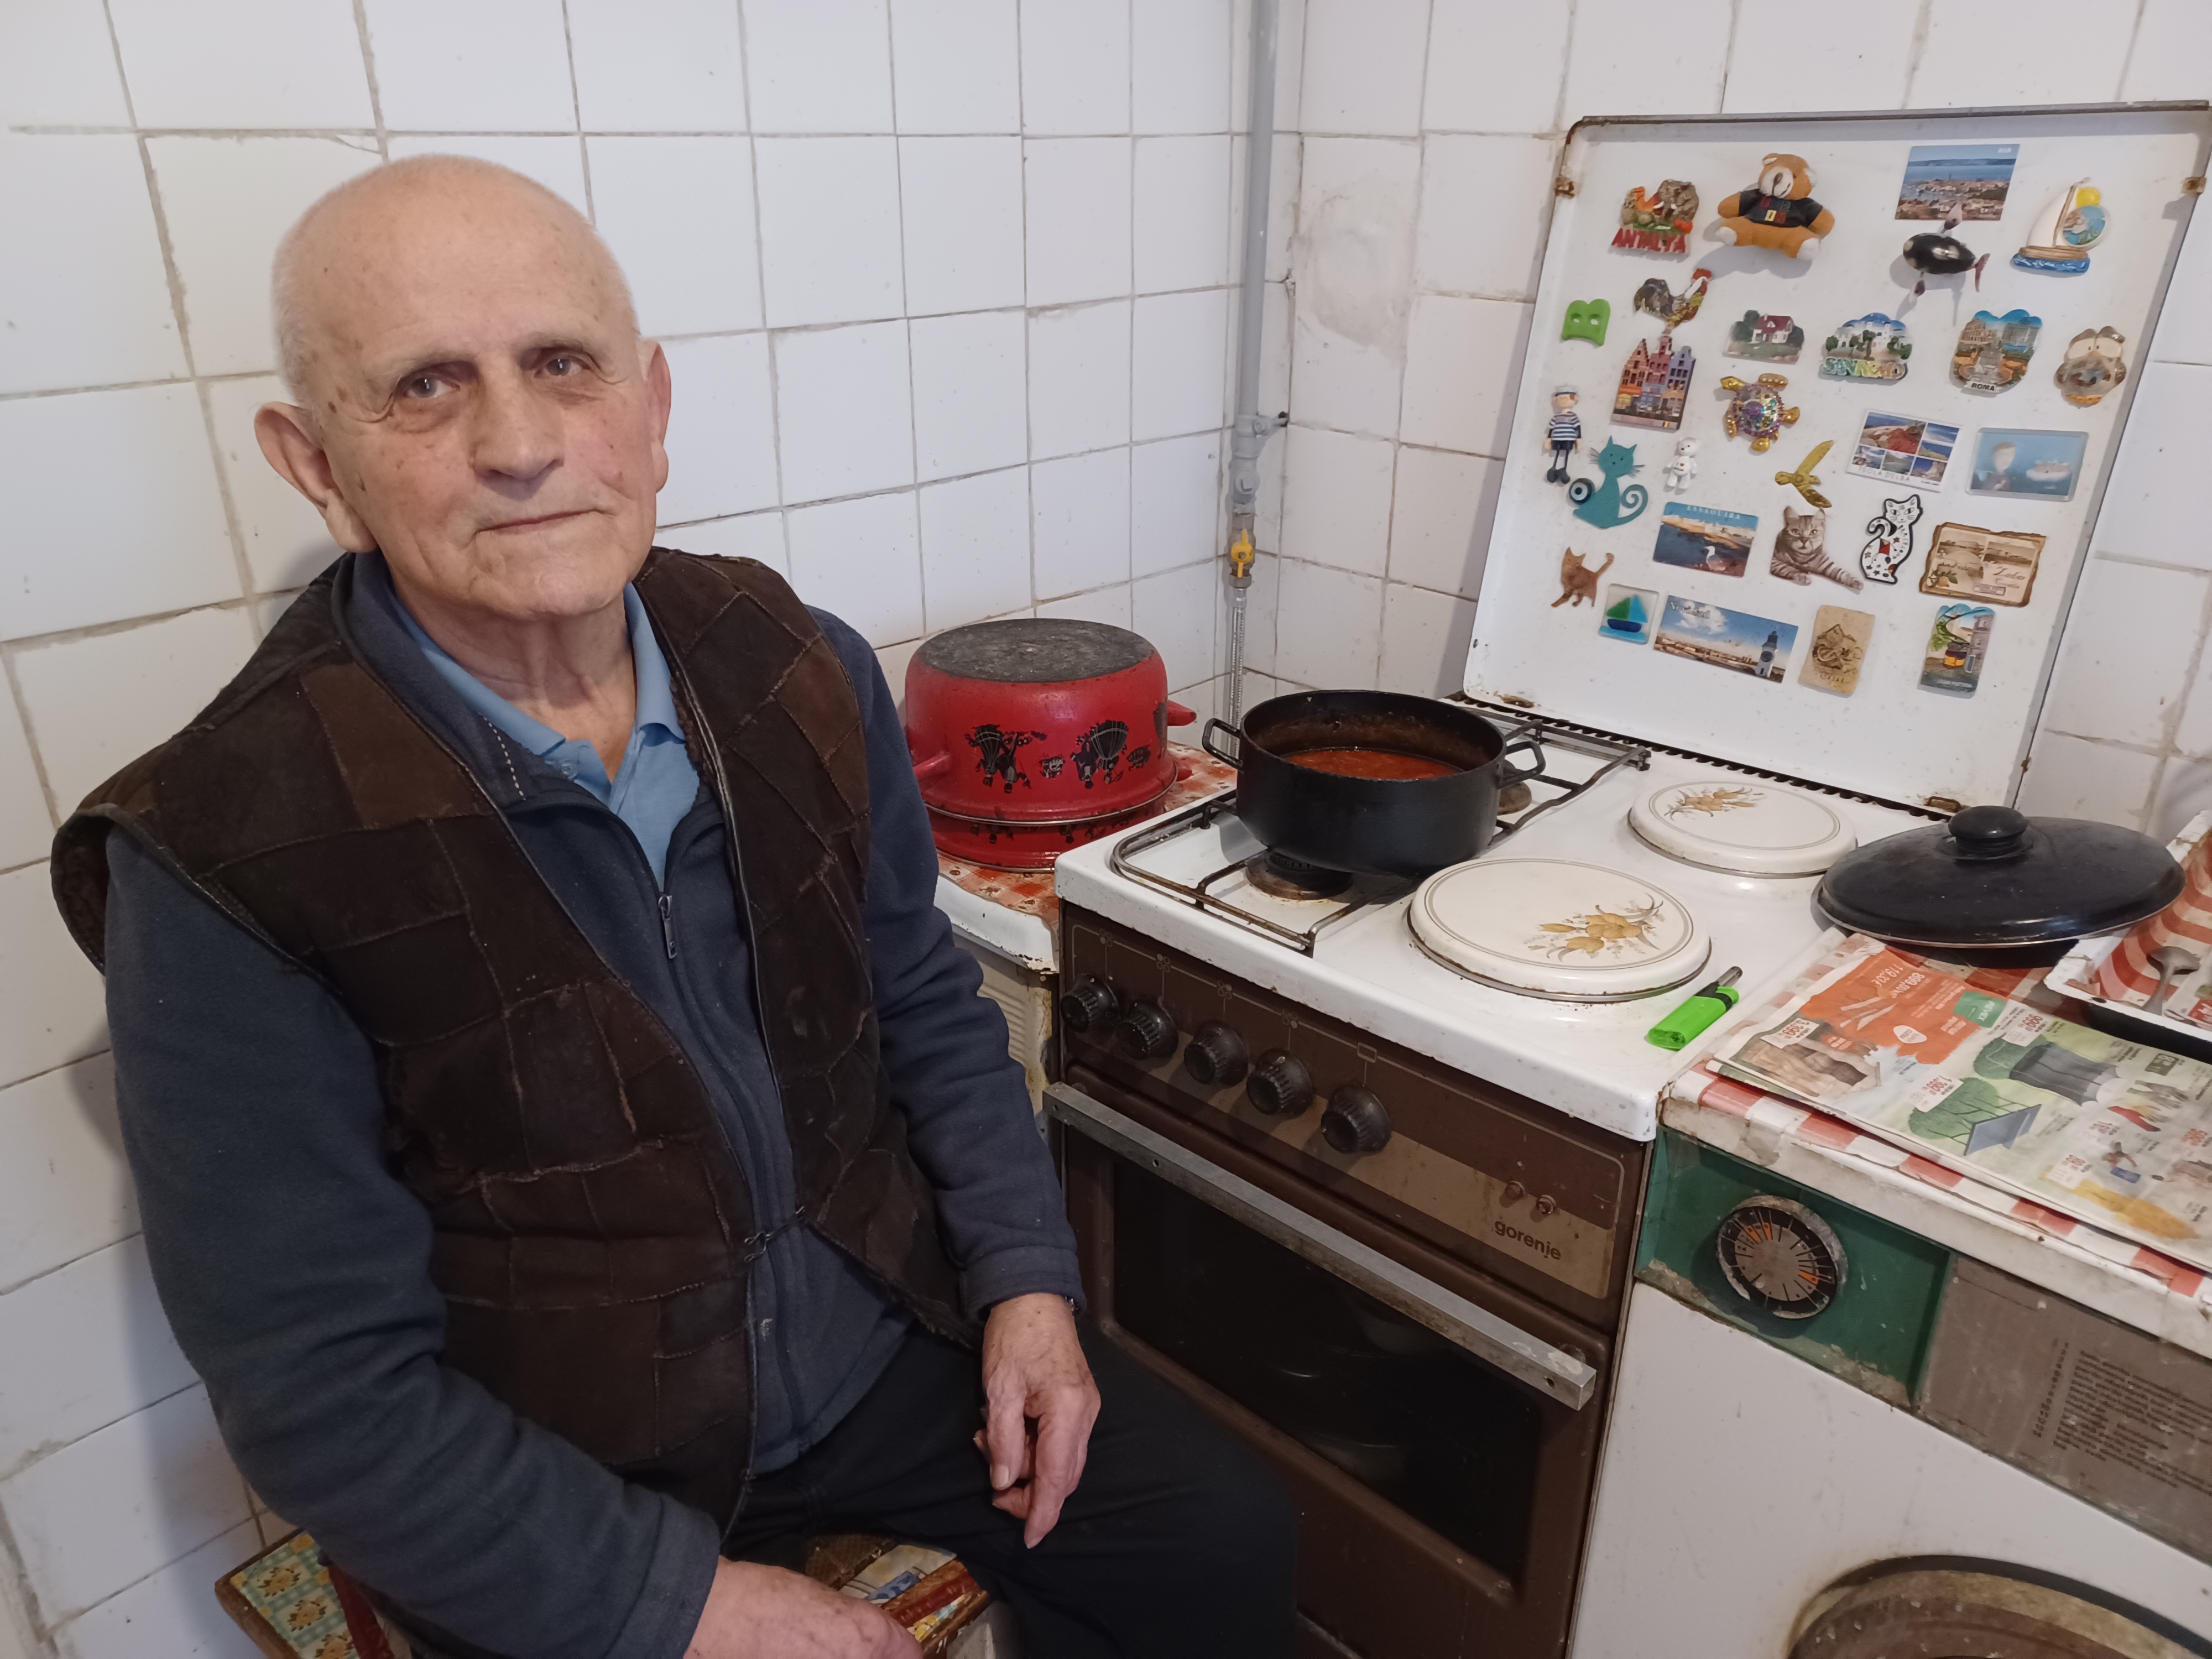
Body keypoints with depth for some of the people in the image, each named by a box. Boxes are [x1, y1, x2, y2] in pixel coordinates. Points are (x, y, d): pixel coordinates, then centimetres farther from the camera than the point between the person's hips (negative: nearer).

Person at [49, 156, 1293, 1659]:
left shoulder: (798, 673, -7)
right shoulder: (223, 856, -21)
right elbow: (325, 1390, -16)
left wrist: (1026, 1278, -3)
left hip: (893, 1338, 4)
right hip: (557, 1495, -3)